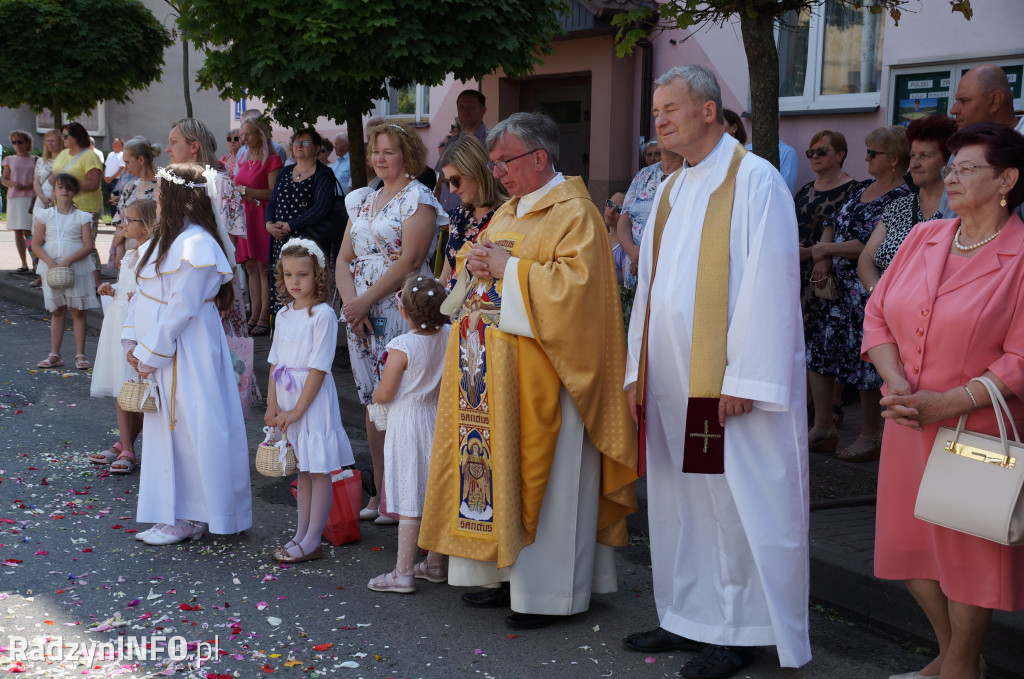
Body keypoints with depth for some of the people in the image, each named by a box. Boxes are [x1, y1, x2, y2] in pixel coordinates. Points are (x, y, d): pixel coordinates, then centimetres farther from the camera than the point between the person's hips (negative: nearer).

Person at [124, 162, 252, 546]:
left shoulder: (196, 245, -19)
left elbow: (180, 309, -20)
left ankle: (188, 518, 8)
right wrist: (132, 340, 6)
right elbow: (143, 294, 14)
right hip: (158, 350, 10)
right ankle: (179, 513, 23)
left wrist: (151, 354, -16)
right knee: (168, 427, 13)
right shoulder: (166, 238, 11)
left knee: (186, 427, -2)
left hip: (187, 353, -10)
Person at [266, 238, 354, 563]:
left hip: (313, 400, -7)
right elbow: (275, 363, 10)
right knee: (302, 471, 14)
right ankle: (301, 534, 21)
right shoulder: (284, 314, 10)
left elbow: (318, 368, -15)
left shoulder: (323, 314, -12)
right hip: (287, 401, 7)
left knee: (319, 471, 0)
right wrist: (272, 405, 0)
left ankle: (311, 542, 4)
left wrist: (297, 410, -16)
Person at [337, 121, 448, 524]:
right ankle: (379, 493, 17)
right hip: (360, 313, 7)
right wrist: (351, 302, -5)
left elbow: (410, 260, -14)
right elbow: (344, 258, 13)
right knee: (371, 402, 9)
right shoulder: (362, 200, 17)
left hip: (400, 311, -7)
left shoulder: (418, 198, -4)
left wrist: (366, 301, -15)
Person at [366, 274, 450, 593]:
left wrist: (375, 395, 7)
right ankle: (436, 563, 26)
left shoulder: (402, 346, -20)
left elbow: (385, 393, -14)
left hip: (407, 425, -6)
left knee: (409, 503, -2)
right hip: (439, 420, 6)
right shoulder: (449, 337, -6)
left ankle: (403, 573, 4)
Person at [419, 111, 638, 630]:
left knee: (540, 474, -4)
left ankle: (551, 592, 5)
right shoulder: (508, 213, 17)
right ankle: (509, 574, 19)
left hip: (541, 371, -9)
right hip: (494, 370, 9)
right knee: (498, 466, 10)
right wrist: (476, 265, 3)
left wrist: (508, 268, -18)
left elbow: (577, 281, -22)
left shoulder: (574, 213, -10)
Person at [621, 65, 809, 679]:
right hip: (673, 382, 8)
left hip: (728, 380, -8)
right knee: (682, 501, 12)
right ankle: (690, 617, 23)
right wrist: (638, 370, 14)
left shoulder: (754, 180, -9)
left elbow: (768, 283, -15)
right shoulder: (671, 189, 16)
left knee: (737, 502, 0)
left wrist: (745, 378, -20)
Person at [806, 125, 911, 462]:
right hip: (838, 286, 9)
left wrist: (825, 249, -12)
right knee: (819, 349, 9)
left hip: (869, 292, -9)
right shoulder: (863, 189, 12)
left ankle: (871, 436, 13)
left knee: (866, 361, -2)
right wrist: (824, 261, -3)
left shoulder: (901, 199, -15)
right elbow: (833, 222, 14)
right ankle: (823, 426, 20)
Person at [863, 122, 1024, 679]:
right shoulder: (922, 239, 7)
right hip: (908, 425, 6)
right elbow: (877, 314, 6)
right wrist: (898, 384, -10)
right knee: (910, 540, 13)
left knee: (969, 546, 6)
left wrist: (946, 404, -19)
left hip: (977, 431, -6)